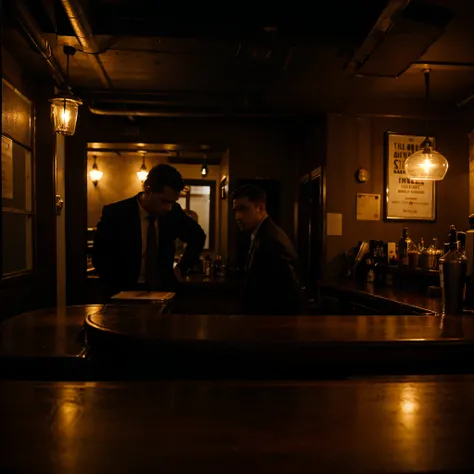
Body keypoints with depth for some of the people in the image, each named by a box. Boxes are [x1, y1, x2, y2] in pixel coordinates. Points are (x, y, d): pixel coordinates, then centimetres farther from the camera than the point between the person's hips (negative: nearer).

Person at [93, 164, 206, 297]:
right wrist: (121, 292, -10)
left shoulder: (173, 212, -2)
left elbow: (197, 236, 15)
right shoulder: (115, 213, -9)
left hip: (163, 291, 2)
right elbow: (100, 256, -4)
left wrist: (180, 269, 7)